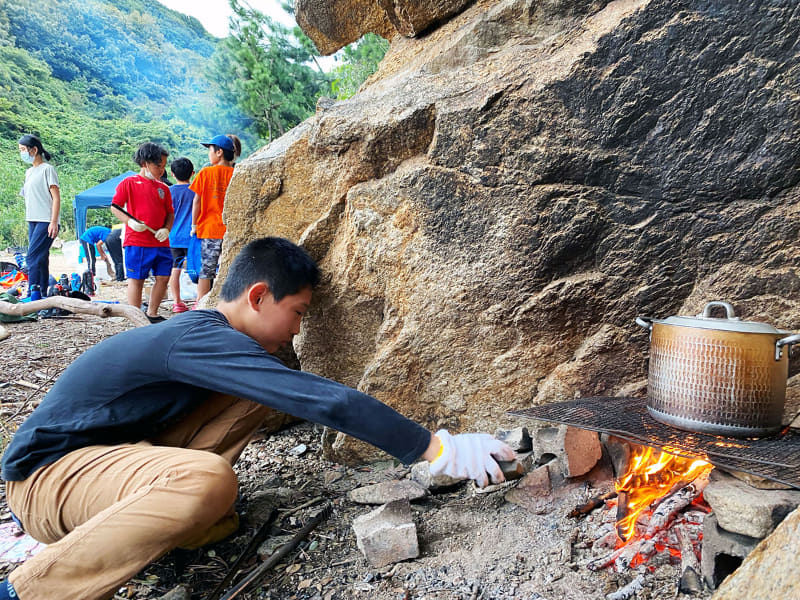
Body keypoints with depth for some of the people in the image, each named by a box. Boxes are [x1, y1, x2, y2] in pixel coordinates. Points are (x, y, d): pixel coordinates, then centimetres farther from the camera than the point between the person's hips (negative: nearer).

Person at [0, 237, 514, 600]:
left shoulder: (202, 332, 3)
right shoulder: (198, 340, -27)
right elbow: (322, 399, -34)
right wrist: (437, 449, -30)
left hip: (115, 447, 8)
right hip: (45, 473, -8)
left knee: (259, 392, -2)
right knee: (208, 481, -39)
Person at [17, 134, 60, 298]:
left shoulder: (47, 169, -5)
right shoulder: (29, 172, 20)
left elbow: (56, 197, -10)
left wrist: (54, 222, -18)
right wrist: (29, 221, 16)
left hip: (45, 222, -8)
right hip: (33, 222, 8)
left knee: (33, 258, -14)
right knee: (41, 260, 8)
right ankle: (42, 295, 11)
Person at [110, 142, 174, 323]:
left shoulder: (163, 188, 15)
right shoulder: (129, 182, 2)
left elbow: (170, 213, 17)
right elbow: (114, 207, 0)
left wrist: (166, 229, -3)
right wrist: (129, 221, -17)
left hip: (161, 243, 5)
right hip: (137, 242, -5)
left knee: (163, 278, 4)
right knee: (136, 279, 0)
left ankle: (152, 314, 19)